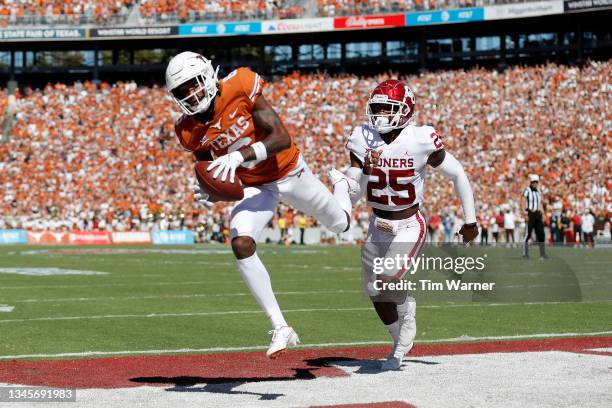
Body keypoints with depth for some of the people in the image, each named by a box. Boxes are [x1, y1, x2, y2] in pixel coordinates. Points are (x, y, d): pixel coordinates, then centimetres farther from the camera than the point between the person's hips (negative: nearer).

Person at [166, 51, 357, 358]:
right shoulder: (190, 130, -13)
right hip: (256, 188, 2)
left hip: (290, 173, -2)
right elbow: (210, 167, 3)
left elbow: (281, 138, -29)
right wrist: (207, 190, -21)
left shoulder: (240, 89, -27)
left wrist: (240, 155, -43)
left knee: (340, 225, 19)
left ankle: (345, 187, 59)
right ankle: (280, 328, -17)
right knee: (241, 245, -25)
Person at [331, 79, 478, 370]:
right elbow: (353, 196, -5)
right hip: (378, 225, 5)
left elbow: (457, 175, -5)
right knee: (375, 292, 13)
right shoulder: (363, 140, -9)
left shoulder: (421, 141, -20)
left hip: (409, 226, -5)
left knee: (388, 283, -22)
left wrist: (470, 221, 3)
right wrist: (364, 171, -26)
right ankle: (401, 342, 39)